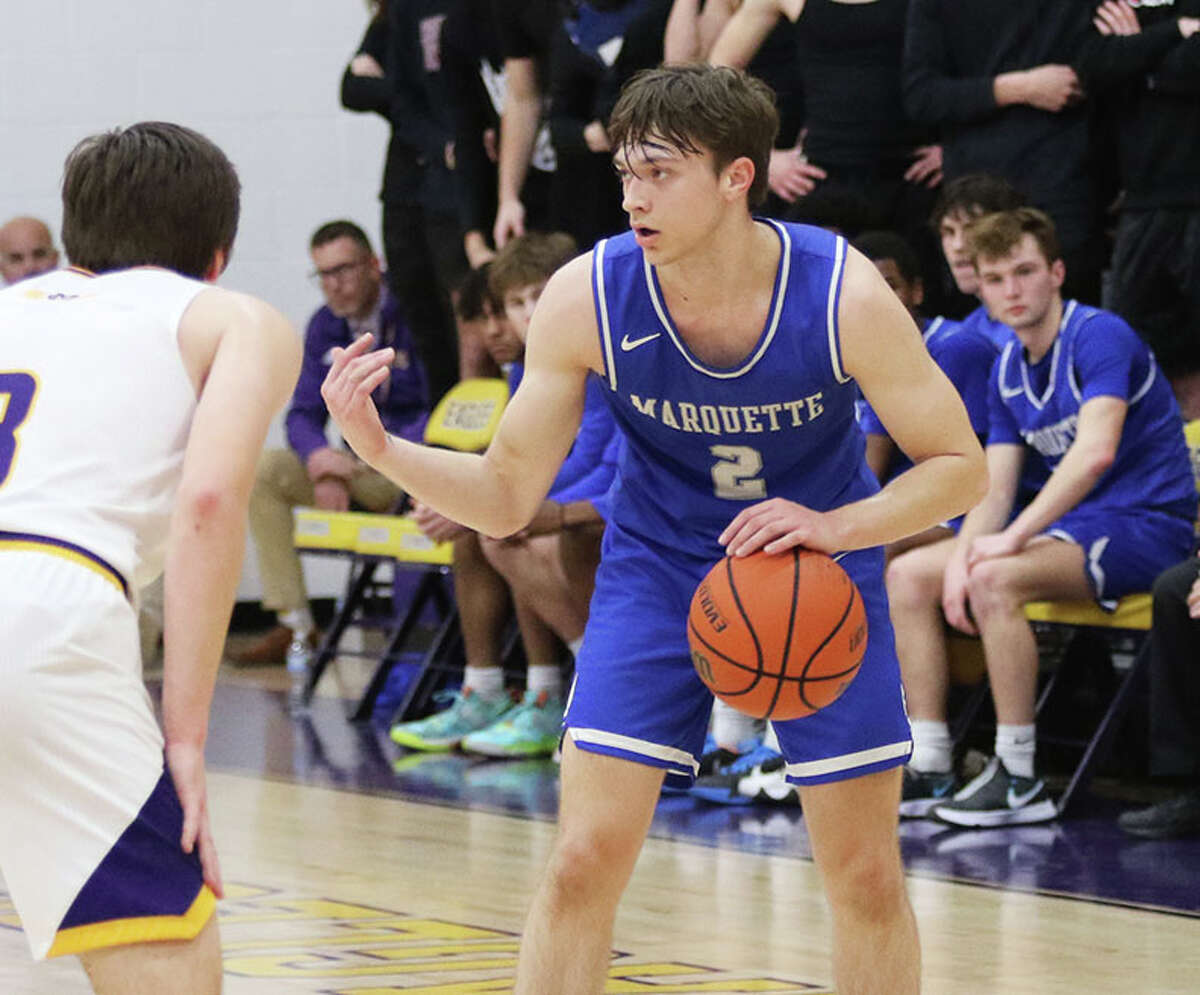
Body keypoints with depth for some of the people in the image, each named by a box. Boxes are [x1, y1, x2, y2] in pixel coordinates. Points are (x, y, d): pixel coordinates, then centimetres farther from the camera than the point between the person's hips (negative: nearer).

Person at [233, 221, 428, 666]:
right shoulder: (325, 326, 8)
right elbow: (303, 415, 8)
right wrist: (321, 461, -15)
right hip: (361, 466, 7)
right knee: (265, 471, -9)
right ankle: (294, 625, -10)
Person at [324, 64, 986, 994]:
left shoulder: (844, 293, -25)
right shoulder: (587, 298, -22)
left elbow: (959, 467, -15)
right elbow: (508, 496, -12)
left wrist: (835, 527, -32)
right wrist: (378, 446, -29)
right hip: (659, 567, 1)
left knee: (868, 879, 2)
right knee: (584, 861, -10)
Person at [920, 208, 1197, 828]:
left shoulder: (1099, 336, -15)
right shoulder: (1007, 371, 10)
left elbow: (1096, 452, -29)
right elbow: (995, 491, 6)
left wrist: (1014, 537, -30)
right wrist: (962, 557, -15)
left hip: (1146, 526, -9)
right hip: (1074, 528, 9)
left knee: (997, 580, -32)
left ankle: (1019, 780, -29)